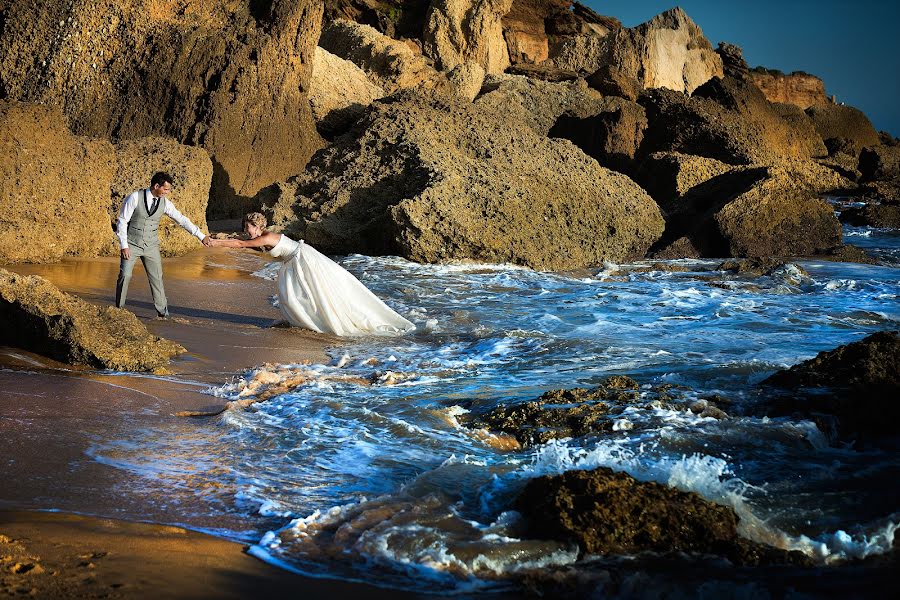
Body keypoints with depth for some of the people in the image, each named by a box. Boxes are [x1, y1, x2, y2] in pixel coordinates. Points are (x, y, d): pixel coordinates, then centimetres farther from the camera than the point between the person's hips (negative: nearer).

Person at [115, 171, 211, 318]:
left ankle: (162, 311, 13)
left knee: (156, 277, 2)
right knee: (125, 275, -11)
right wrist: (124, 245, -16)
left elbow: (182, 219, 2)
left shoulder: (164, 203, -4)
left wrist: (201, 236, 2)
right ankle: (119, 308, 5)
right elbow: (122, 221, -12)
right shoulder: (135, 198, -15)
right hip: (132, 245, -3)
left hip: (151, 246, 3)